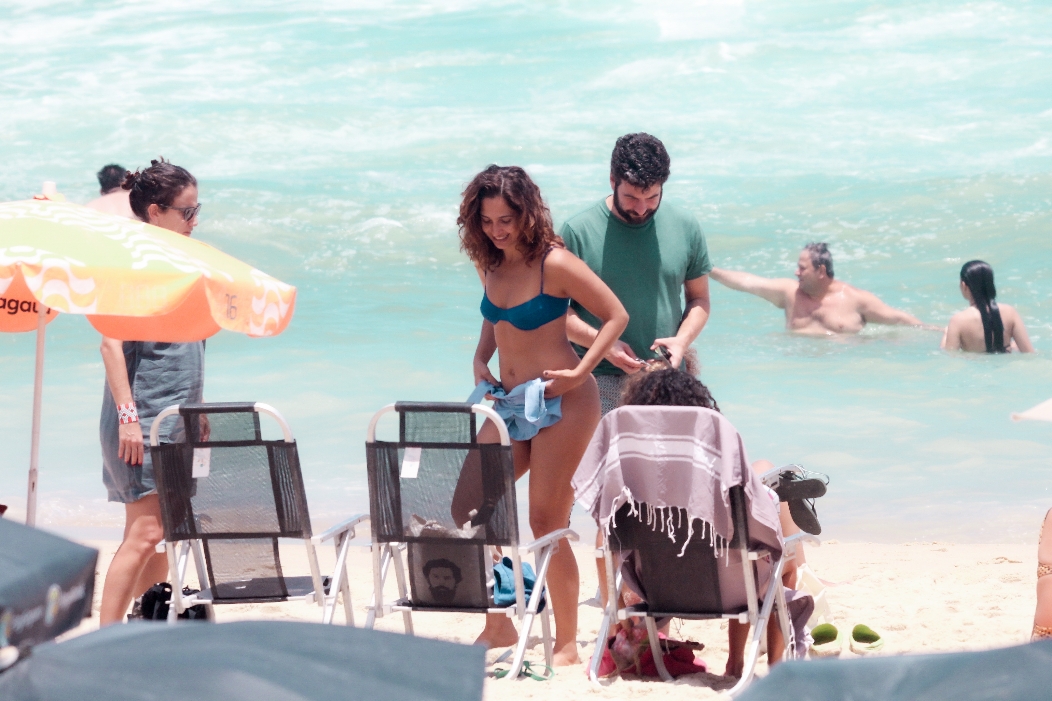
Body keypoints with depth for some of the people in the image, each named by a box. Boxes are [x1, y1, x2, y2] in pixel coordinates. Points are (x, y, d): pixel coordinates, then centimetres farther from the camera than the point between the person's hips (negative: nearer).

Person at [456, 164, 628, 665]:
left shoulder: (554, 263, -14)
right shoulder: (489, 264, 7)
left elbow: (616, 316, -11)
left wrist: (579, 372, -18)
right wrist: (481, 357, 8)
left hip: (562, 403, -7)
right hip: (509, 401, 7)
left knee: (546, 523, -6)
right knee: (466, 506, -3)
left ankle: (567, 643, 5)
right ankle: (497, 627, 10)